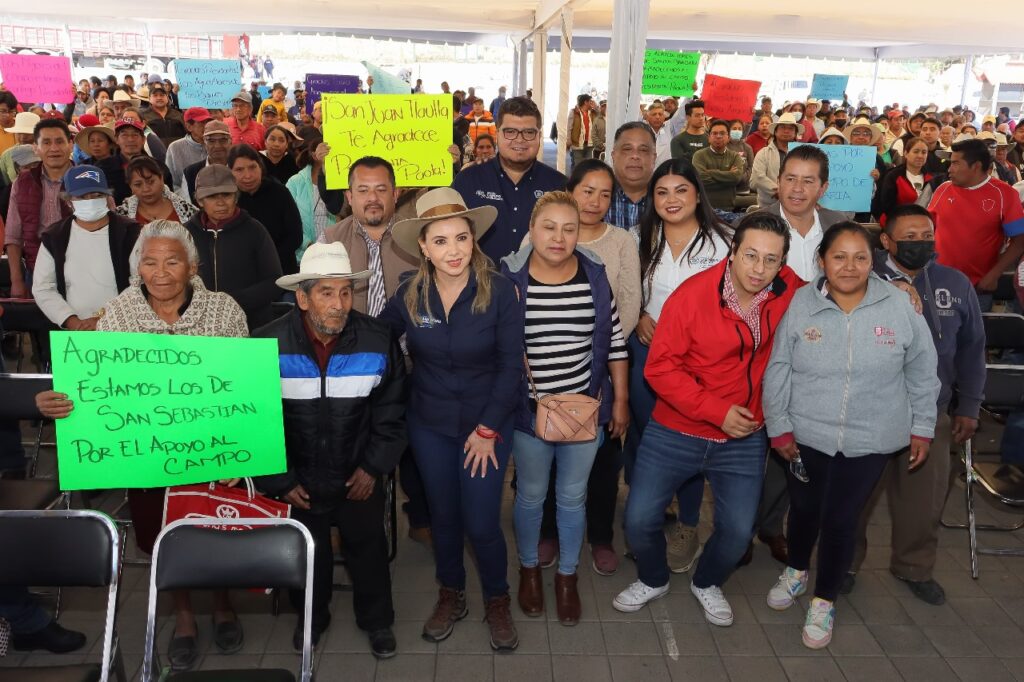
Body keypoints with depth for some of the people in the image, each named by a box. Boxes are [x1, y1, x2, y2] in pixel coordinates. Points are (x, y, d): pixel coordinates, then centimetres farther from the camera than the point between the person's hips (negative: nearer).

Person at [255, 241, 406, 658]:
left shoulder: (377, 341, -16)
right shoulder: (267, 345, -18)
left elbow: (389, 412, -5)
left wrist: (374, 467, -7)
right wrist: (278, 479, -8)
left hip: (359, 477, 0)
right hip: (298, 479, 0)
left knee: (367, 548, 19)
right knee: (307, 552, 22)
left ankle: (377, 620, 44)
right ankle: (312, 617, 49)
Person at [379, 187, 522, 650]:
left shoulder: (498, 290, -17)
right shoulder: (409, 294, -9)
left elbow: (511, 365, -13)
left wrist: (488, 429, -13)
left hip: (487, 424, -3)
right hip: (429, 425, 3)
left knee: (481, 524, 1)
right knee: (442, 516, 16)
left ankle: (497, 601, 29)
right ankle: (450, 595, 40)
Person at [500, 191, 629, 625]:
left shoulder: (596, 277, -3)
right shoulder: (509, 277, -9)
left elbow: (615, 343, 3)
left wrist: (621, 401, 4)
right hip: (528, 410, -1)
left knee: (573, 497, 14)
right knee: (531, 495, 16)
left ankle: (567, 576, 36)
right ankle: (529, 569, 40)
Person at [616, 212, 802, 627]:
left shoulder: (790, 290, -9)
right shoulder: (692, 295, -19)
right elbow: (660, 368, -17)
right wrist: (717, 411, -21)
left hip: (744, 440, 2)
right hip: (676, 432, -2)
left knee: (738, 530, 6)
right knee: (639, 519, 0)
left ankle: (707, 584, 39)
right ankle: (653, 580, 34)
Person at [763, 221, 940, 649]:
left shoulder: (899, 307, -9)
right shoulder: (801, 304, -8)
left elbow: (921, 373, 2)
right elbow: (778, 370, -3)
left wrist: (922, 427, 5)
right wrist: (778, 426, -2)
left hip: (870, 441, -1)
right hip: (806, 435, 1)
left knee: (841, 519, 5)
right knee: (804, 508, 18)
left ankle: (825, 601, 29)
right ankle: (796, 570, 48)